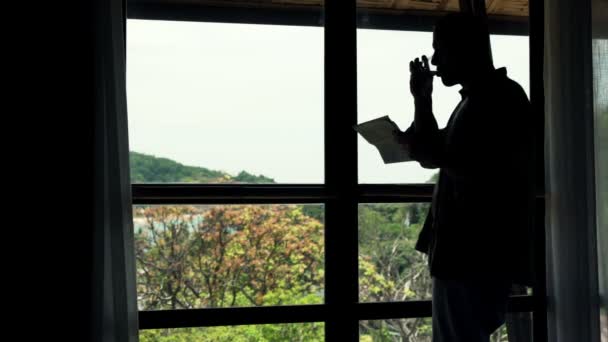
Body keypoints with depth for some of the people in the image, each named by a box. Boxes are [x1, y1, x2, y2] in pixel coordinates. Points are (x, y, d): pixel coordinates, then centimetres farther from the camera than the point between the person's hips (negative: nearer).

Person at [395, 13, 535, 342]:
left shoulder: (502, 97, -12)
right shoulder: (475, 101, 18)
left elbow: (489, 175, -24)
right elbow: (434, 156, 24)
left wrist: (434, 153, -15)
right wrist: (421, 98, 17)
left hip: (481, 253, -10)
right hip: (464, 250, 10)